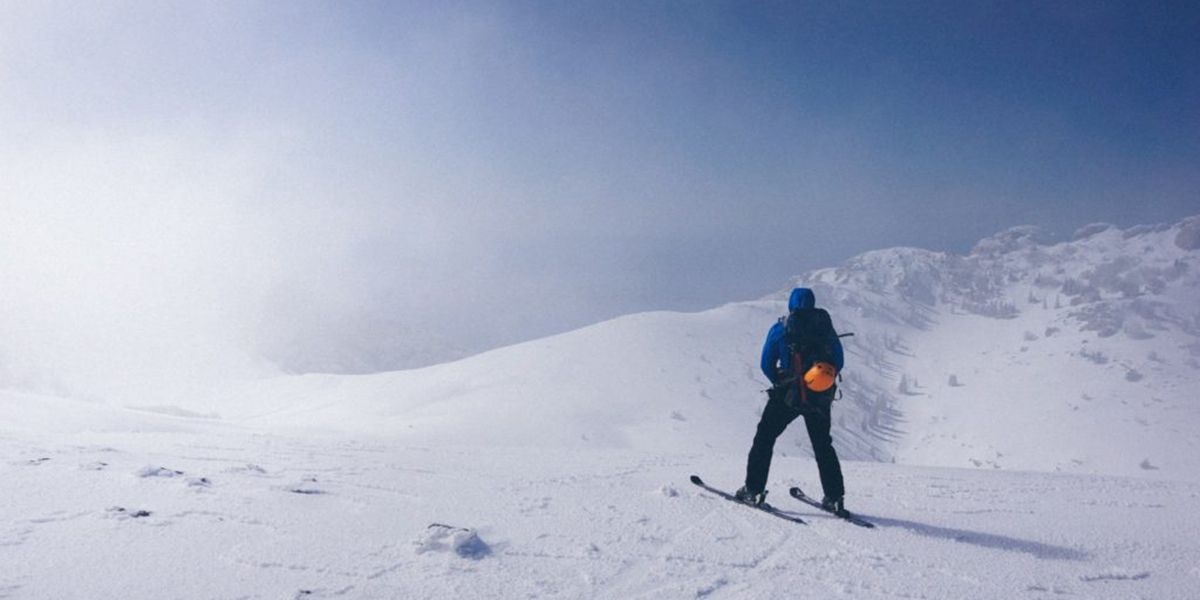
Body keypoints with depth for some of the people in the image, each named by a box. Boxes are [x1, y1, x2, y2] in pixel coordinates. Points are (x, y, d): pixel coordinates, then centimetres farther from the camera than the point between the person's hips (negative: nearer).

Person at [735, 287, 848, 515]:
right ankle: (834, 498, 15)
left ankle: (753, 490, 5)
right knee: (823, 446, 17)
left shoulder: (780, 329, -3)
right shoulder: (825, 326, 3)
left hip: (788, 396, -3)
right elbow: (838, 362, 7)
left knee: (764, 438, 10)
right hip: (820, 398, 3)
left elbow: (767, 365, -2)